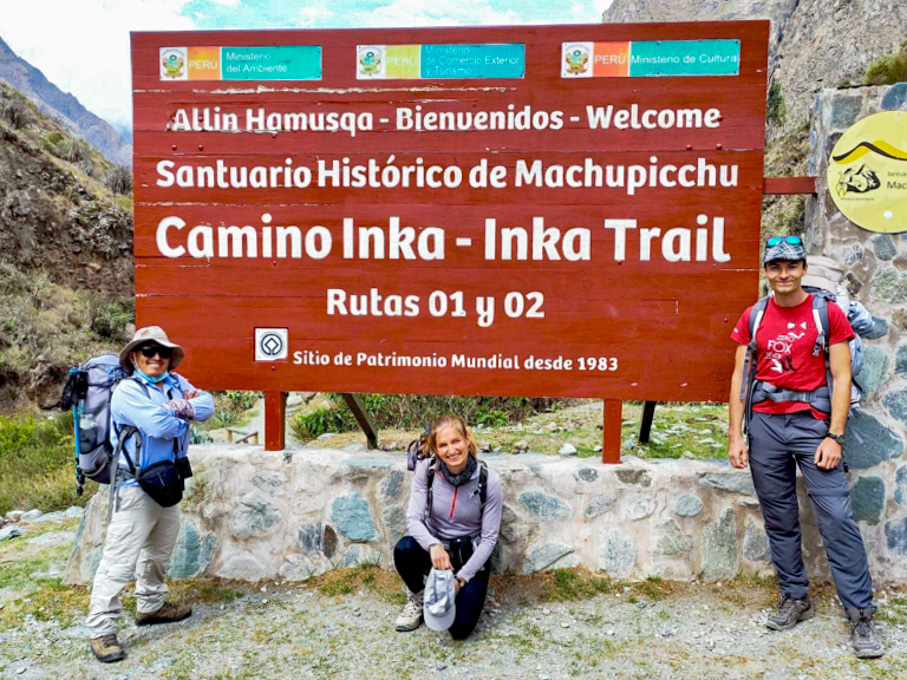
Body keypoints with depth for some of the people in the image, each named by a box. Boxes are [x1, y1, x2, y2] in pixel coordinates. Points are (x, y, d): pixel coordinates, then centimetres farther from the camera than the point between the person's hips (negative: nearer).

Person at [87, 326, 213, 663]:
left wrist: (181, 407, -25)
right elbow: (160, 426, -27)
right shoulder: (128, 391, -15)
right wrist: (184, 411, -9)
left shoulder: (176, 383, 6)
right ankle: (101, 630, 4)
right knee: (120, 559, -6)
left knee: (159, 551, 22)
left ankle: (150, 605, 39)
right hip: (137, 487, -8)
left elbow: (207, 405, -8)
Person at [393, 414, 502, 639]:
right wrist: (433, 545, -38)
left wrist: (461, 578, -19)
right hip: (434, 547, 2)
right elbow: (413, 518, -18)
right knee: (404, 548, -32)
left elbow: (489, 538, -13)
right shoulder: (426, 470, -15)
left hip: (470, 555, -1)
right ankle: (417, 597, 0)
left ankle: (459, 591, 18)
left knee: (460, 628, -17)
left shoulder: (489, 480, -20)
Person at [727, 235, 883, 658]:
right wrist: (735, 435, 3)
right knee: (779, 520, 8)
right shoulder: (753, 318, 8)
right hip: (764, 425, 3)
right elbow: (740, 377, 8)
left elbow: (841, 377, -2)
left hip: (812, 422, -2)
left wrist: (834, 436, -10)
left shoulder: (828, 313, 1)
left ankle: (861, 614, 5)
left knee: (837, 517, -6)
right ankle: (795, 599, 22)